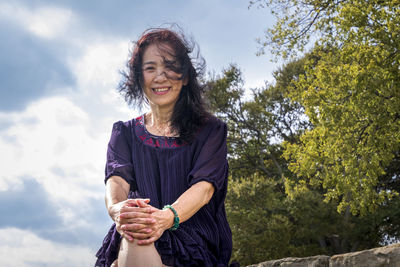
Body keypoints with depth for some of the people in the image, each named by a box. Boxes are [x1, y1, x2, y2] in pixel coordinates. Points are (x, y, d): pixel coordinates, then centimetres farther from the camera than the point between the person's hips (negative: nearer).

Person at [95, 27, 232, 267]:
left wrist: (167, 216, -30)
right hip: (129, 247, 2)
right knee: (135, 237, -35)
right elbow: (117, 178, -1)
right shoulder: (125, 133, 18)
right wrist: (117, 208, -28)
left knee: (140, 242, -35)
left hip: (196, 244, -1)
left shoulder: (210, 130, 11)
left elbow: (204, 186, -7)